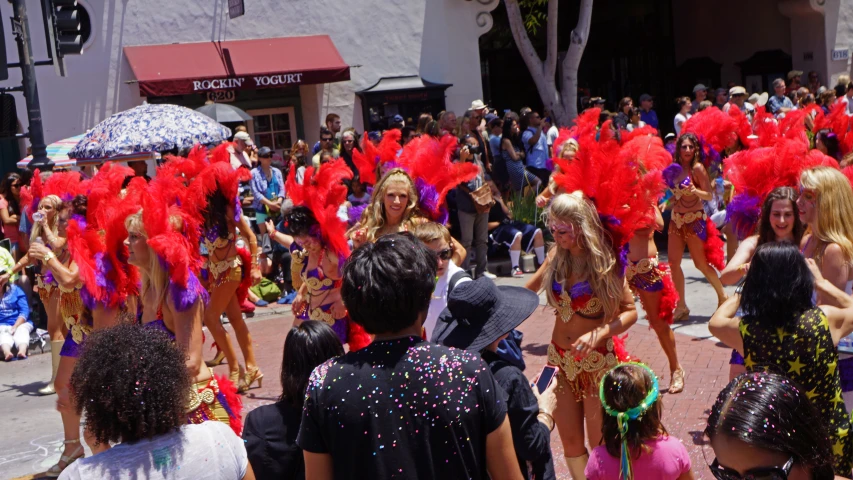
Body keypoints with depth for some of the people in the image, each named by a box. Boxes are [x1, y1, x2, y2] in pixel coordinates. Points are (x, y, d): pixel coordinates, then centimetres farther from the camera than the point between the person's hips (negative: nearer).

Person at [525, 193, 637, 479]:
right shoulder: (556, 256, -2)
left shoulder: (603, 261, -14)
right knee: (570, 444, 11)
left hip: (597, 361, -4)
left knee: (599, 445, 6)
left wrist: (599, 334, -30)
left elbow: (630, 312, -15)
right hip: (560, 358, 4)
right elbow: (527, 291, 9)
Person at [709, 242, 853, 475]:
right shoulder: (826, 320, -20)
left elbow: (716, 321, 8)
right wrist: (822, 283, 15)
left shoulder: (746, 330, -18)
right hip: (831, 438, 0)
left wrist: (757, 279, 14)